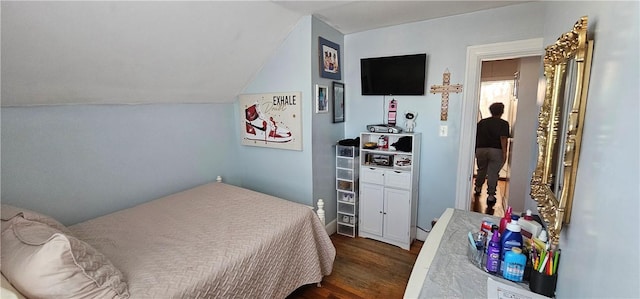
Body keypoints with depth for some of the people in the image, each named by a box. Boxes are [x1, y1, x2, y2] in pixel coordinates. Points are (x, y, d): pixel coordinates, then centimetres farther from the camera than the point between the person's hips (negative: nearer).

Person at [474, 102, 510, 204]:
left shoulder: (481, 122, 8)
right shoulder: (503, 123, -2)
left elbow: (476, 136, 8)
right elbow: (503, 138, -11)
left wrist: (476, 150, 16)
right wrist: (504, 153, -11)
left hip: (481, 150, 3)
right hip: (496, 151, -3)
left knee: (481, 170, 21)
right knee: (493, 173, 1)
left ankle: (478, 188, 35)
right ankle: (491, 196, 3)